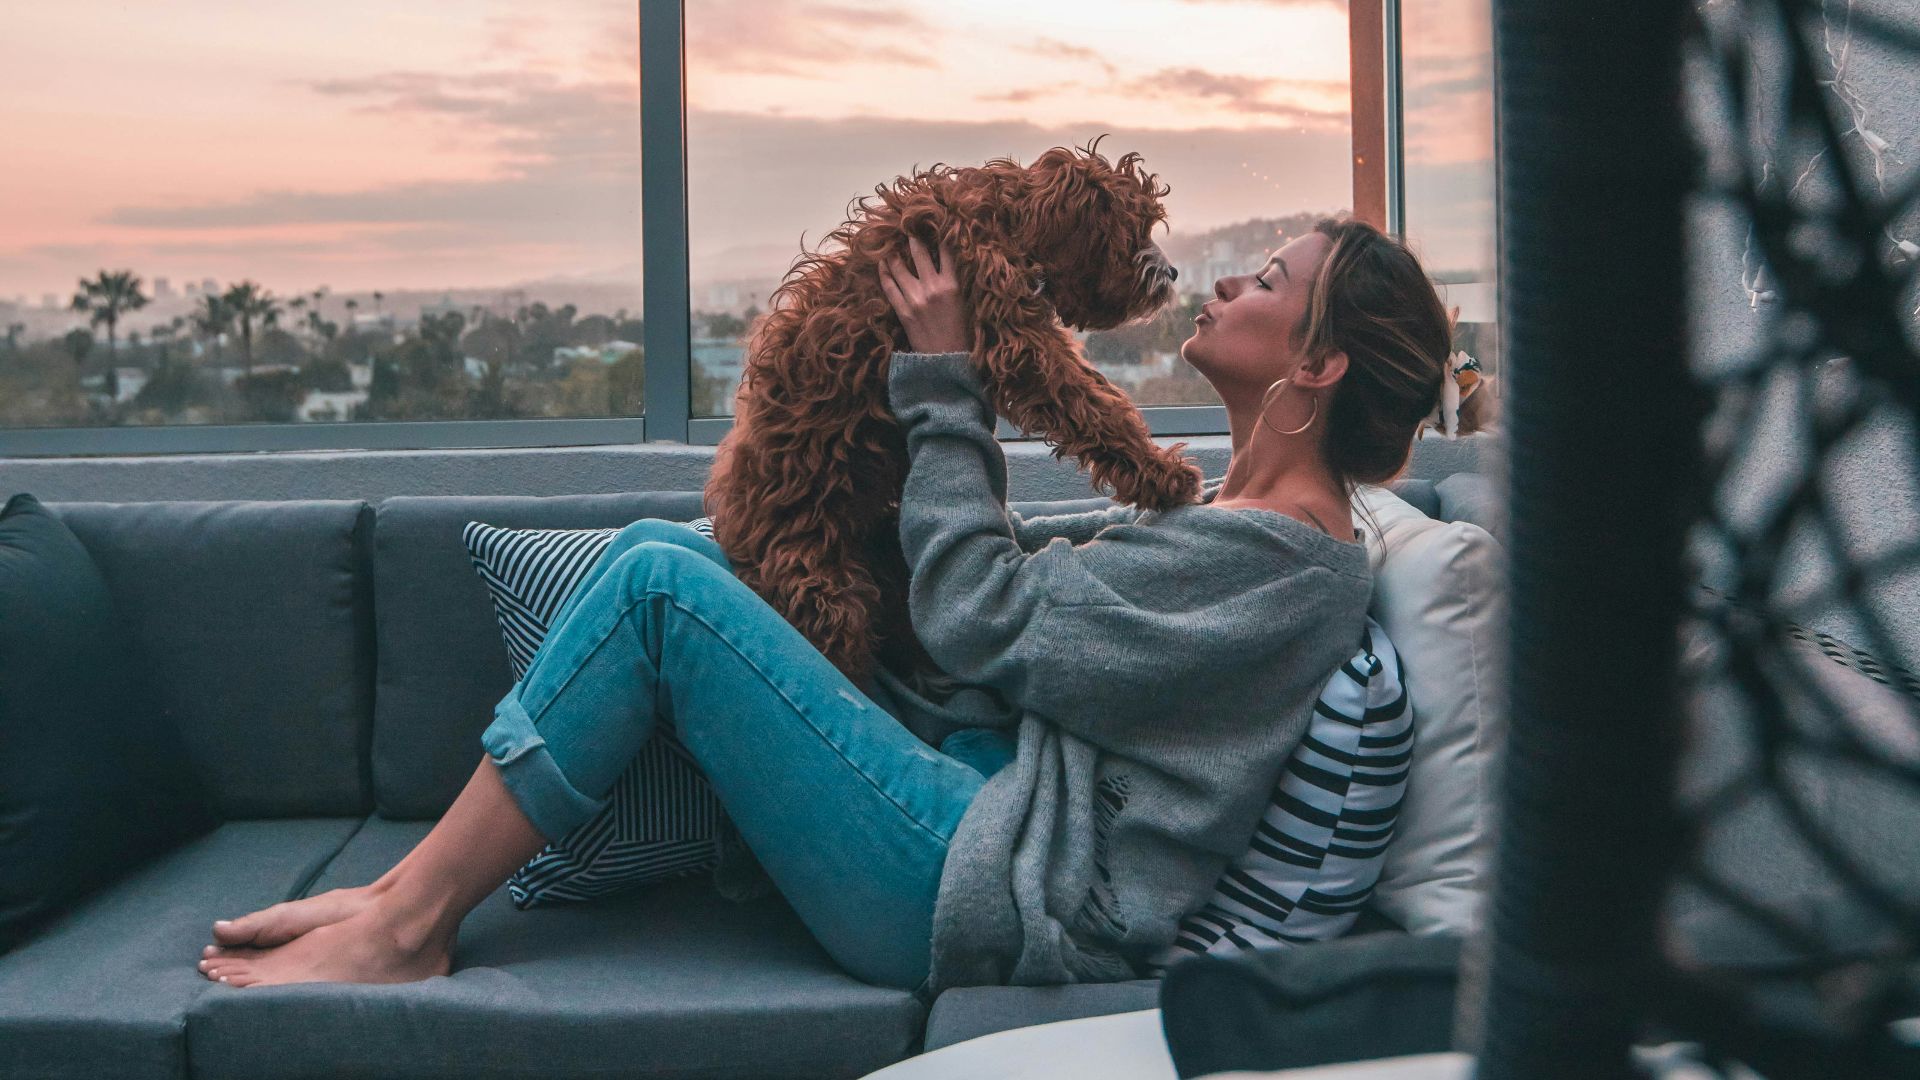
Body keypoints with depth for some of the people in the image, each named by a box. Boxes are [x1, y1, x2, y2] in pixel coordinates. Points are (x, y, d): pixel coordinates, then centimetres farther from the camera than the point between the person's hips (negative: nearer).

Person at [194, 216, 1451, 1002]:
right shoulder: (1235, 518, 15)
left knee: (659, 582, -15)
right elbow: (1025, 559, 16)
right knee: (663, 546, 4)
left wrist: (946, 384, -7)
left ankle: (407, 927, -2)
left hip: (997, 900, -10)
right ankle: (413, 887, 6)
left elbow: (980, 623, -15)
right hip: (996, 799, 10)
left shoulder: (1282, 559, -16)